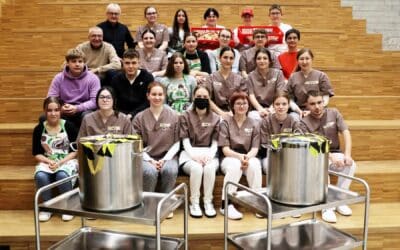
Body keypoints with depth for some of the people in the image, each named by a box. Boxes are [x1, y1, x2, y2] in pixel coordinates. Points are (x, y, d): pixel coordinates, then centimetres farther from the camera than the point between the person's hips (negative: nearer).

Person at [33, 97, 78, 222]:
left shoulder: (69, 126, -6)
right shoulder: (39, 129, 1)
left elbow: (76, 151, -5)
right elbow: (37, 153, 4)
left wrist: (60, 162, -17)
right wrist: (49, 161, -16)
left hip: (67, 161, -2)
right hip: (47, 162, 2)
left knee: (62, 175, -35)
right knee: (40, 176, -31)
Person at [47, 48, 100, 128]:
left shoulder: (92, 78, -1)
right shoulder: (58, 78, 6)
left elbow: (95, 101, -10)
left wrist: (77, 108, -23)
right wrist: (60, 108, -21)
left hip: (84, 111, -2)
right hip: (64, 114, 2)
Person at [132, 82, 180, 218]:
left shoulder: (174, 116, 4)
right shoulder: (139, 118, 3)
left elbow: (177, 142, 3)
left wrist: (165, 159, -10)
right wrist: (150, 160, -12)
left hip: (167, 156, 1)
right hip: (147, 157, 0)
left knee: (170, 171, -32)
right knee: (150, 172, -32)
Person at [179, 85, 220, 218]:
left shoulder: (215, 118, 12)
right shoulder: (185, 116, 7)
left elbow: (215, 142, 5)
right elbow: (185, 141, -1)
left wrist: (209, 156, -15)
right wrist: (194, 156, -18)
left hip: (209, 154, 1)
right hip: (190, 154, -1)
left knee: (210, 168, -34)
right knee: (196, 168, -35)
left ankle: (208, 202, -18)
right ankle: (194, 203, -19)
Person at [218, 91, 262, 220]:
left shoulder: (254, 124, 8)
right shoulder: (225, 123, 1)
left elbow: (255, 148, 0)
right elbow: (225, 149, -7)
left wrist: (247, 157, -23)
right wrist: (239, 156, -26)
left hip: (249, 157, 2)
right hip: (230, 158, -2)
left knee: (254, 164, -34)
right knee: (235, 166, -37)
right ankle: (226, 204, -31)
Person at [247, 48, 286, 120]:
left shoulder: (278, 73, 7)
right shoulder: (251, 76, 9)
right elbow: (251, 95, -1)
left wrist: (271, 109, -20)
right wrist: (260, 109, -19)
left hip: (273, 107, 0)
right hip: (257, 108, 0)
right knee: (253, 116, -34)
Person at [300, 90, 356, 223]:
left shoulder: (334, 113, -2)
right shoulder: (304, 122, -10)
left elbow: (346, 132, -10)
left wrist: (347, 155, -26)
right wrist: (331, 158, -33)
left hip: (335, 152, 3)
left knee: (351, 164, -27)